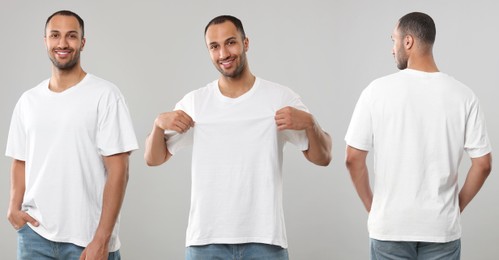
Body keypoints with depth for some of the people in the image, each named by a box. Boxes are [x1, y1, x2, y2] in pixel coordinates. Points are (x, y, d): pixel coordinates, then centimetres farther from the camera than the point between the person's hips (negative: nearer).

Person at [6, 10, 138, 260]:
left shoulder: (105, 95, -6)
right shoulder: (28, 100, 9)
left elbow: (118, 170, -10)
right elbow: (20, 161, 16)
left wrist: (101, 239, -15)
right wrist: (14, 206, -3)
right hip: (34, 233, 4)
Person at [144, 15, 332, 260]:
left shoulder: (280, 98, 0)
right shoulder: (194, 102, 5)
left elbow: (322, 158, 0)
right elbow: (153, 159, 9)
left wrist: (309, 123, -19)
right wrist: (159, 124, -11)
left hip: (264, 239, -1)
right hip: (206, 240, 1)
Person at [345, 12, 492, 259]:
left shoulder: (378, 90, -7)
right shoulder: (462, 95, -3)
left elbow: (353, 158, -5)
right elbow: (483, 164, -3)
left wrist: (371, 206, 8)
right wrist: (456, 207, 10)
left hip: (390, 224, -1)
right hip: (441, 227, 1)